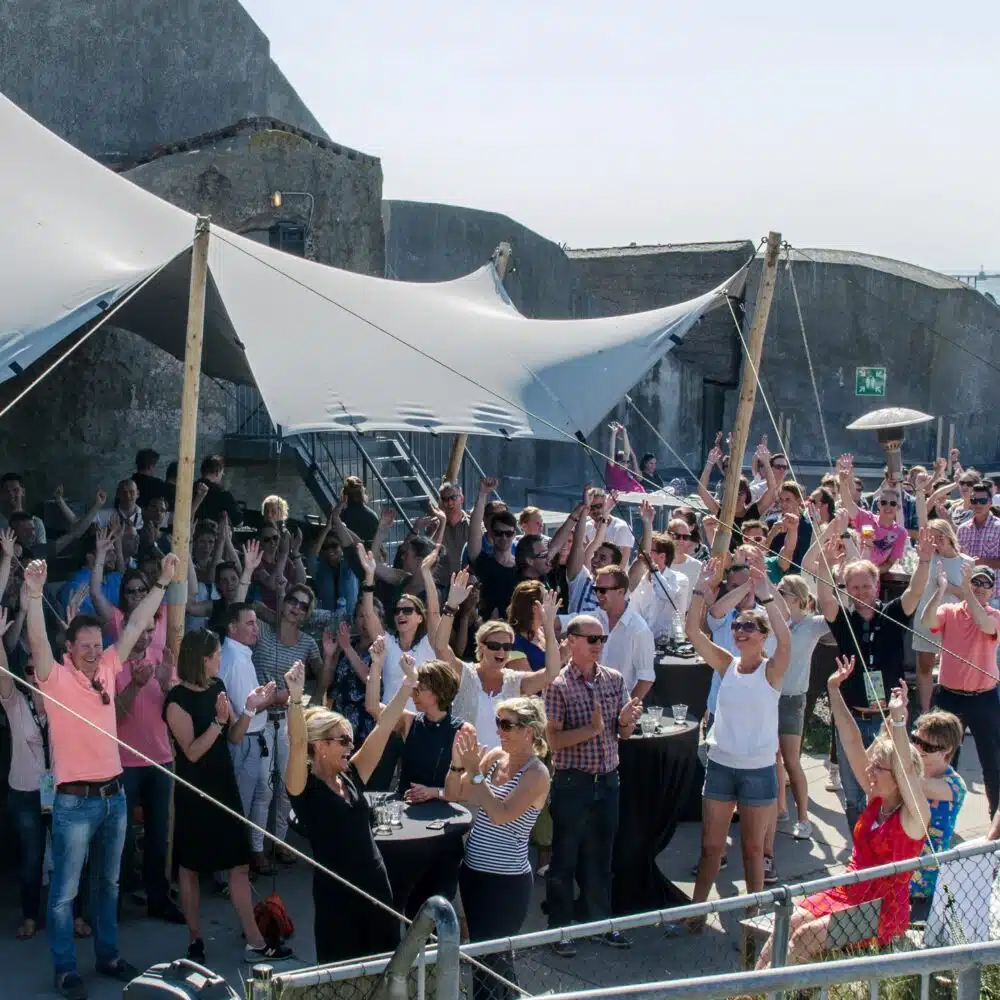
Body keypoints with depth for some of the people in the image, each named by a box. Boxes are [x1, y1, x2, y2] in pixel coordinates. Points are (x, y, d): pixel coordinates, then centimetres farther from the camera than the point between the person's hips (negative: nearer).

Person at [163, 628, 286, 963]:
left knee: (240, 863, 4)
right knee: (190, 866, 8)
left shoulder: (216, 687, 5)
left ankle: (254, 942, 7)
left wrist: (249, 708, -6)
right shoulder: (178, 700, -14)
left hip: (223, 785, 6)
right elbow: (192, 752, -17)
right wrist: (218, 720, -26)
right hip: (193, 792, -6)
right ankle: (195, 940, 20)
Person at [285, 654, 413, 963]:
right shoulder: (304, 785, -9)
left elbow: (383, 728, 4)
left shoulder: (352, 776, 7)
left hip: (375, 883, 6)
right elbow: (297, 744, -27)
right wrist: (295, 698, -40)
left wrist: (407, 685, -2)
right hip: (335, 890, -6)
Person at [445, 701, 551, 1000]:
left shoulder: (536, 774, -15)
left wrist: (475, 770, -26)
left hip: (506, 882, -7)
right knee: (496, 955, 19)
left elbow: (500, 815, -26)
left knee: (488, 959, -1)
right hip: (473, 871, 7)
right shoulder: (495, 756, 4)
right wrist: (458, 763, -11)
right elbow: (454, 796, 6)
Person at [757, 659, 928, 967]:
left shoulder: (915, 814, -13)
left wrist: (898, 718, -45)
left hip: (881, 911, -7)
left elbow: (906, 769, -33)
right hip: (847, 894, 7)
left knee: (806, 936, -24)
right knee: (787, 924, -14)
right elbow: (852, 744, 3)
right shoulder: (875, 799, 6)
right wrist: (834, 690, -1)